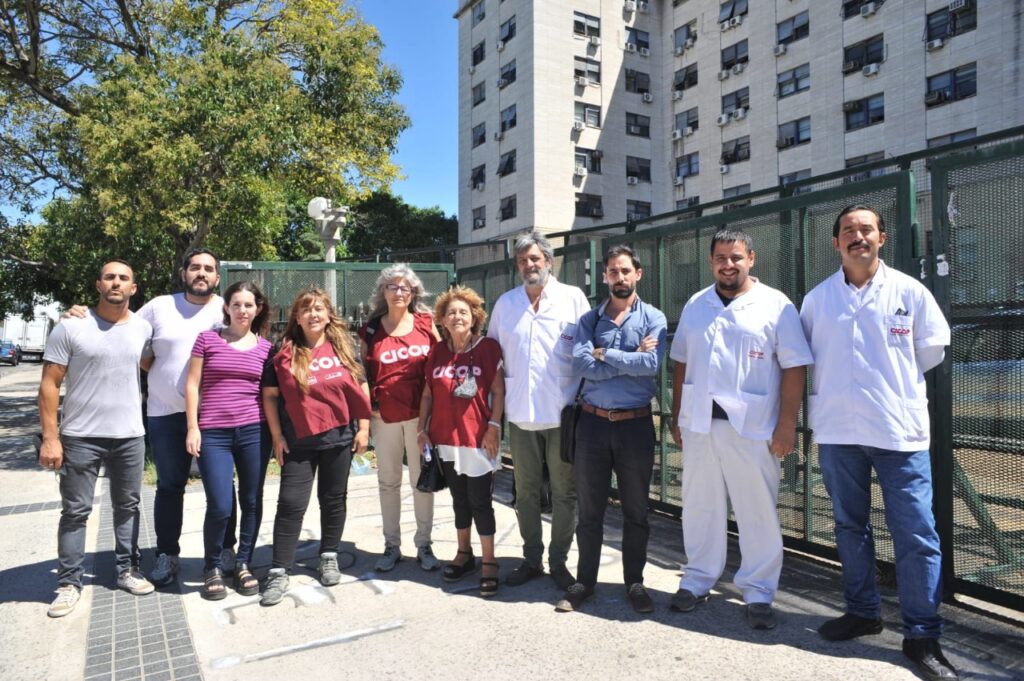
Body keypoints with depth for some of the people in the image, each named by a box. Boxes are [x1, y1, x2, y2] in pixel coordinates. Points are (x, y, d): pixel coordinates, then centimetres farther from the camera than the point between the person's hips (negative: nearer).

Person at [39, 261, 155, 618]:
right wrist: (50, 437, -12)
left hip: (130, 436, 3)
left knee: (127, 507, 13)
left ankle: (127, 570, 26)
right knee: (75, 511, 5)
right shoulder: (71, 327, -7)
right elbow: (49, 384, -8)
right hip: (80, 437, -3)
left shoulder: (143, 329, 2)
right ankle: (69, 583, 16)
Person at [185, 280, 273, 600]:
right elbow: (192, 385, 3)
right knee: (219, 506, -4)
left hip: (254, 431, 2)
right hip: (213, 433, -2)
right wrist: (192, 427, -3)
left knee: (252, 502, 8)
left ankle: (243, 564, 26)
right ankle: (213, 568, 20)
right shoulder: (207, 339, 3)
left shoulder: (265, 347, 7)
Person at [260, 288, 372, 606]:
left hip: (339, 438, 1)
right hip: (298, 442, -1)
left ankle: (329, 558, 29)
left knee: (333, 500, 12)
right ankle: (279, 573, 7)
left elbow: (360, 388, 4)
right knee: (291, 504, -1)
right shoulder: (285, 354, -3)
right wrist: (277, 437, -3)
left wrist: (364, 427, 0)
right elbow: (270, 395, 1)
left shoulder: (343, 347, 0)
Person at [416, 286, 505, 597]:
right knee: (459, 499, 16)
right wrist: (422, 429, 7)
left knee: (480, 502, 1)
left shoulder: (488, 347, -6)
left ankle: (489, 563, 12)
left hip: (478, 438, -4)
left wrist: (494, 426, -12)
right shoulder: (437, 352, 6)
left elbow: (498, 391, -6)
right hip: (446, 438, 4)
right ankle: (464, 554, 30)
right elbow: (427, 394, 10)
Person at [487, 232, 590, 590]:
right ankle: (532, 559, 27)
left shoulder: (573, 297, -1)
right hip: (520, 412, 3)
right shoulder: (506, 302, 9)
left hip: (562, 412, -3)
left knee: (564, 491, 6)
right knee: (525, 491, 12)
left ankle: (558, 561, 21)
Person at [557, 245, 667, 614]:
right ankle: (585, 581, 25)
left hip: (635, 423, -1)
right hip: (593, 422, 2)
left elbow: (651, 364, -17)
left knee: (635, 511, 10)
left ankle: (634, 582, 27)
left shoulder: (653, 318, 0)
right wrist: (631, 359, -12)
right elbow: (580, 363, -11)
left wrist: (604, 354, -10)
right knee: (589, 509, 10)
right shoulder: (589, 319, 6)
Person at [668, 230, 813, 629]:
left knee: (759, 512, 4)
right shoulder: (695, 305, 12)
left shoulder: (776, 305, -3)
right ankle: (697, 580, 29)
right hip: (698, 424, 4)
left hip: (752, 428, -4)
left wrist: (786, 425, -10)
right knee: (700, 506, 13)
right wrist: (676, 416, 12)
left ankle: (758, 592, 20)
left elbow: (794, 368, -6)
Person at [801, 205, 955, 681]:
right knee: (849, 526, 14)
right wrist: (831, 392, 9)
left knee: (916, 534, -2)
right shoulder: (818, 298, 5)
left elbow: (931, 351, 9)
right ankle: (862, 611, 31)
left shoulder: (910, 292, 1)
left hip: (899, 431, -2)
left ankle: (922, 635, 12)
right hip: (837, 431, 2)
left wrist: (893, 384, 11)